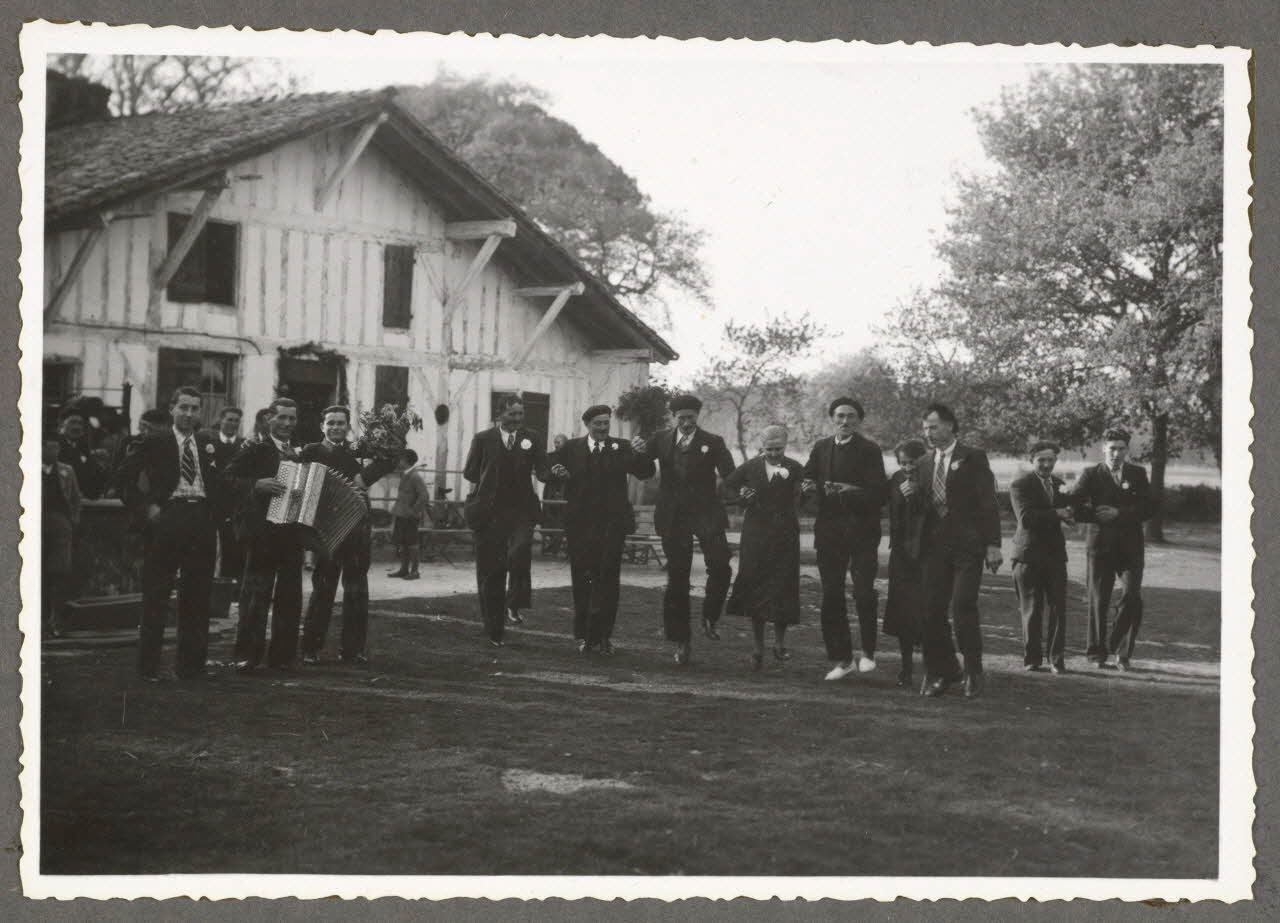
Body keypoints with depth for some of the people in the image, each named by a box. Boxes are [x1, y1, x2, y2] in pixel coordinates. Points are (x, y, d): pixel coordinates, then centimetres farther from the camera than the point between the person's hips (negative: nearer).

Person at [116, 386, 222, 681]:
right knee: (156, 595, -1)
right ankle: (148, 665, 4)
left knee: (197, 596, 6)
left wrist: (215, 520, 7)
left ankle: (191, 664, 14)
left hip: (202, 521, 4)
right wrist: (145, 507, -8)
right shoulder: (154, 443, 3)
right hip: (166, 520, -4)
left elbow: (219, 483, 18)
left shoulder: (209, 444, 15)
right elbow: (125, 476, 0)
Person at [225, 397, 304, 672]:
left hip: (294, 534, 6)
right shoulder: (254, 451, 0)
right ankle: (247, 655, 0)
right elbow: (227, 477, -9)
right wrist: (257, 485, -22)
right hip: (263, 533, -5)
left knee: (290, 598, 8)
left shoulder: (301, 456, 17)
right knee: (257, 595, -5)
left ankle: (283, 655, 15)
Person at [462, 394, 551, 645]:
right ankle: (493, 631, 13)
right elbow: (470, 472, 8)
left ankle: (515, 604, -12)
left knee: (521, 549, -29)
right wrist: (490, 482, -4)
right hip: (490, 512, 0)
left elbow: (543, 474, 1)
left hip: (521, 509, 0)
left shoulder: (532, 439, 8)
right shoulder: (483, 439, 7)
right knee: (491, 571, 3)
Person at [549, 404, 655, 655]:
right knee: (581, 579, 7)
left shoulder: (620, 448, 5)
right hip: (581, 523, 1)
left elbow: (646, 472, -3)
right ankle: (583, 634, 17)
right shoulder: (572, 448, 8)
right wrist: (558, 472, -15)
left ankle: (601, 635, 0)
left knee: (607, 580, -4)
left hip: (612, 523, -1)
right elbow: (548, 473, 6)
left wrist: (639, 455, -22)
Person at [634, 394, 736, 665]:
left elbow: (730, 475, -6)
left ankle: (709, 619, 4)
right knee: (677, 577, 4)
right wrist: (640, 450, -14)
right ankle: (680, 640, 14)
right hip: (673, 517, 2)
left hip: (705, 513, -2)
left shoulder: (712, 442, 2)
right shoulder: (662, 440, 9)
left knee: (720, 566, -18)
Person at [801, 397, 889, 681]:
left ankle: (868, 652, 7)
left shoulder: (869, 450, -2)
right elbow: (806, 477, 16)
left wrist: (853, 493, -24)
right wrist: (809, 486, -6)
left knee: (864, 592, -12)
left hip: (862, 532, -4)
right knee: (831, 596, 4)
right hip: (829, 531, 4)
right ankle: (841, 660, 13)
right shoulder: (821, 447, 12)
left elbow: (880, 493, -8)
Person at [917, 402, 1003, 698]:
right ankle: (943, 671, 16)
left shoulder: (973, 458, -1)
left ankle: (974, 673, 3)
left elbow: (988, 503, -4)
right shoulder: (925, 462, 15)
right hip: (935, 546, 5)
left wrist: (993, 544, -9)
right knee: (931, 610, 1)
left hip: (967, 545, -5)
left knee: (963, 608, -11)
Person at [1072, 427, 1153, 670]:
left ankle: (1122, 652, 2)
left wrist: (1117, 514, -11)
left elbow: (1147, 510, 1)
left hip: (1130, 545, 1)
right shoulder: (1091, 475, 6)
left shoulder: (1138, 474, 11)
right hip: (1100, 546, -1)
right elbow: (1075, 507, -5)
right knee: (1098, 601, 0)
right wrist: (1102, 516, -15)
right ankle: (1097, 652, 9)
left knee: (1132, 598, -9)